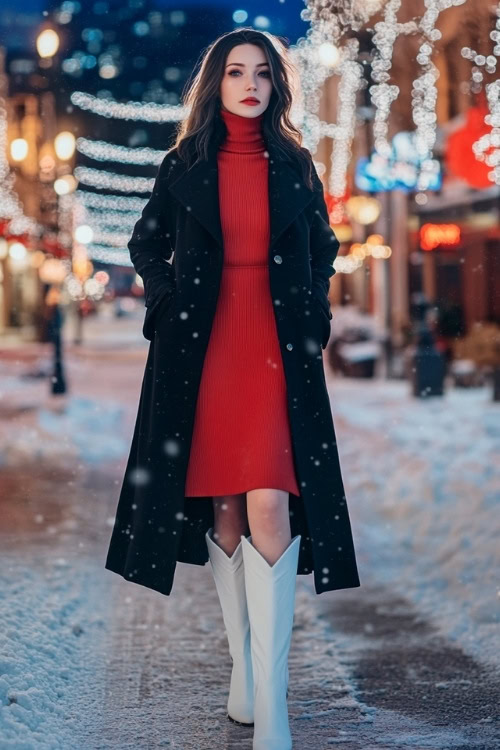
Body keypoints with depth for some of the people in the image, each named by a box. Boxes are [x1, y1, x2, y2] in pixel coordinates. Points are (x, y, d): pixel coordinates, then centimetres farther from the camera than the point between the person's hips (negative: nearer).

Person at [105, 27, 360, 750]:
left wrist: (314, 315, 8)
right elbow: (146, 244, 19)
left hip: (278, 351, -1)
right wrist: (170, 301, 5)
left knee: (269, 508, -14)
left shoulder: (295, 164, 10)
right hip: (201, 350, 1)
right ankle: (243, 664, 16)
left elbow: (324, 247, 21)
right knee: (222, 510, 3)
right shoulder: (183, 165, 9)